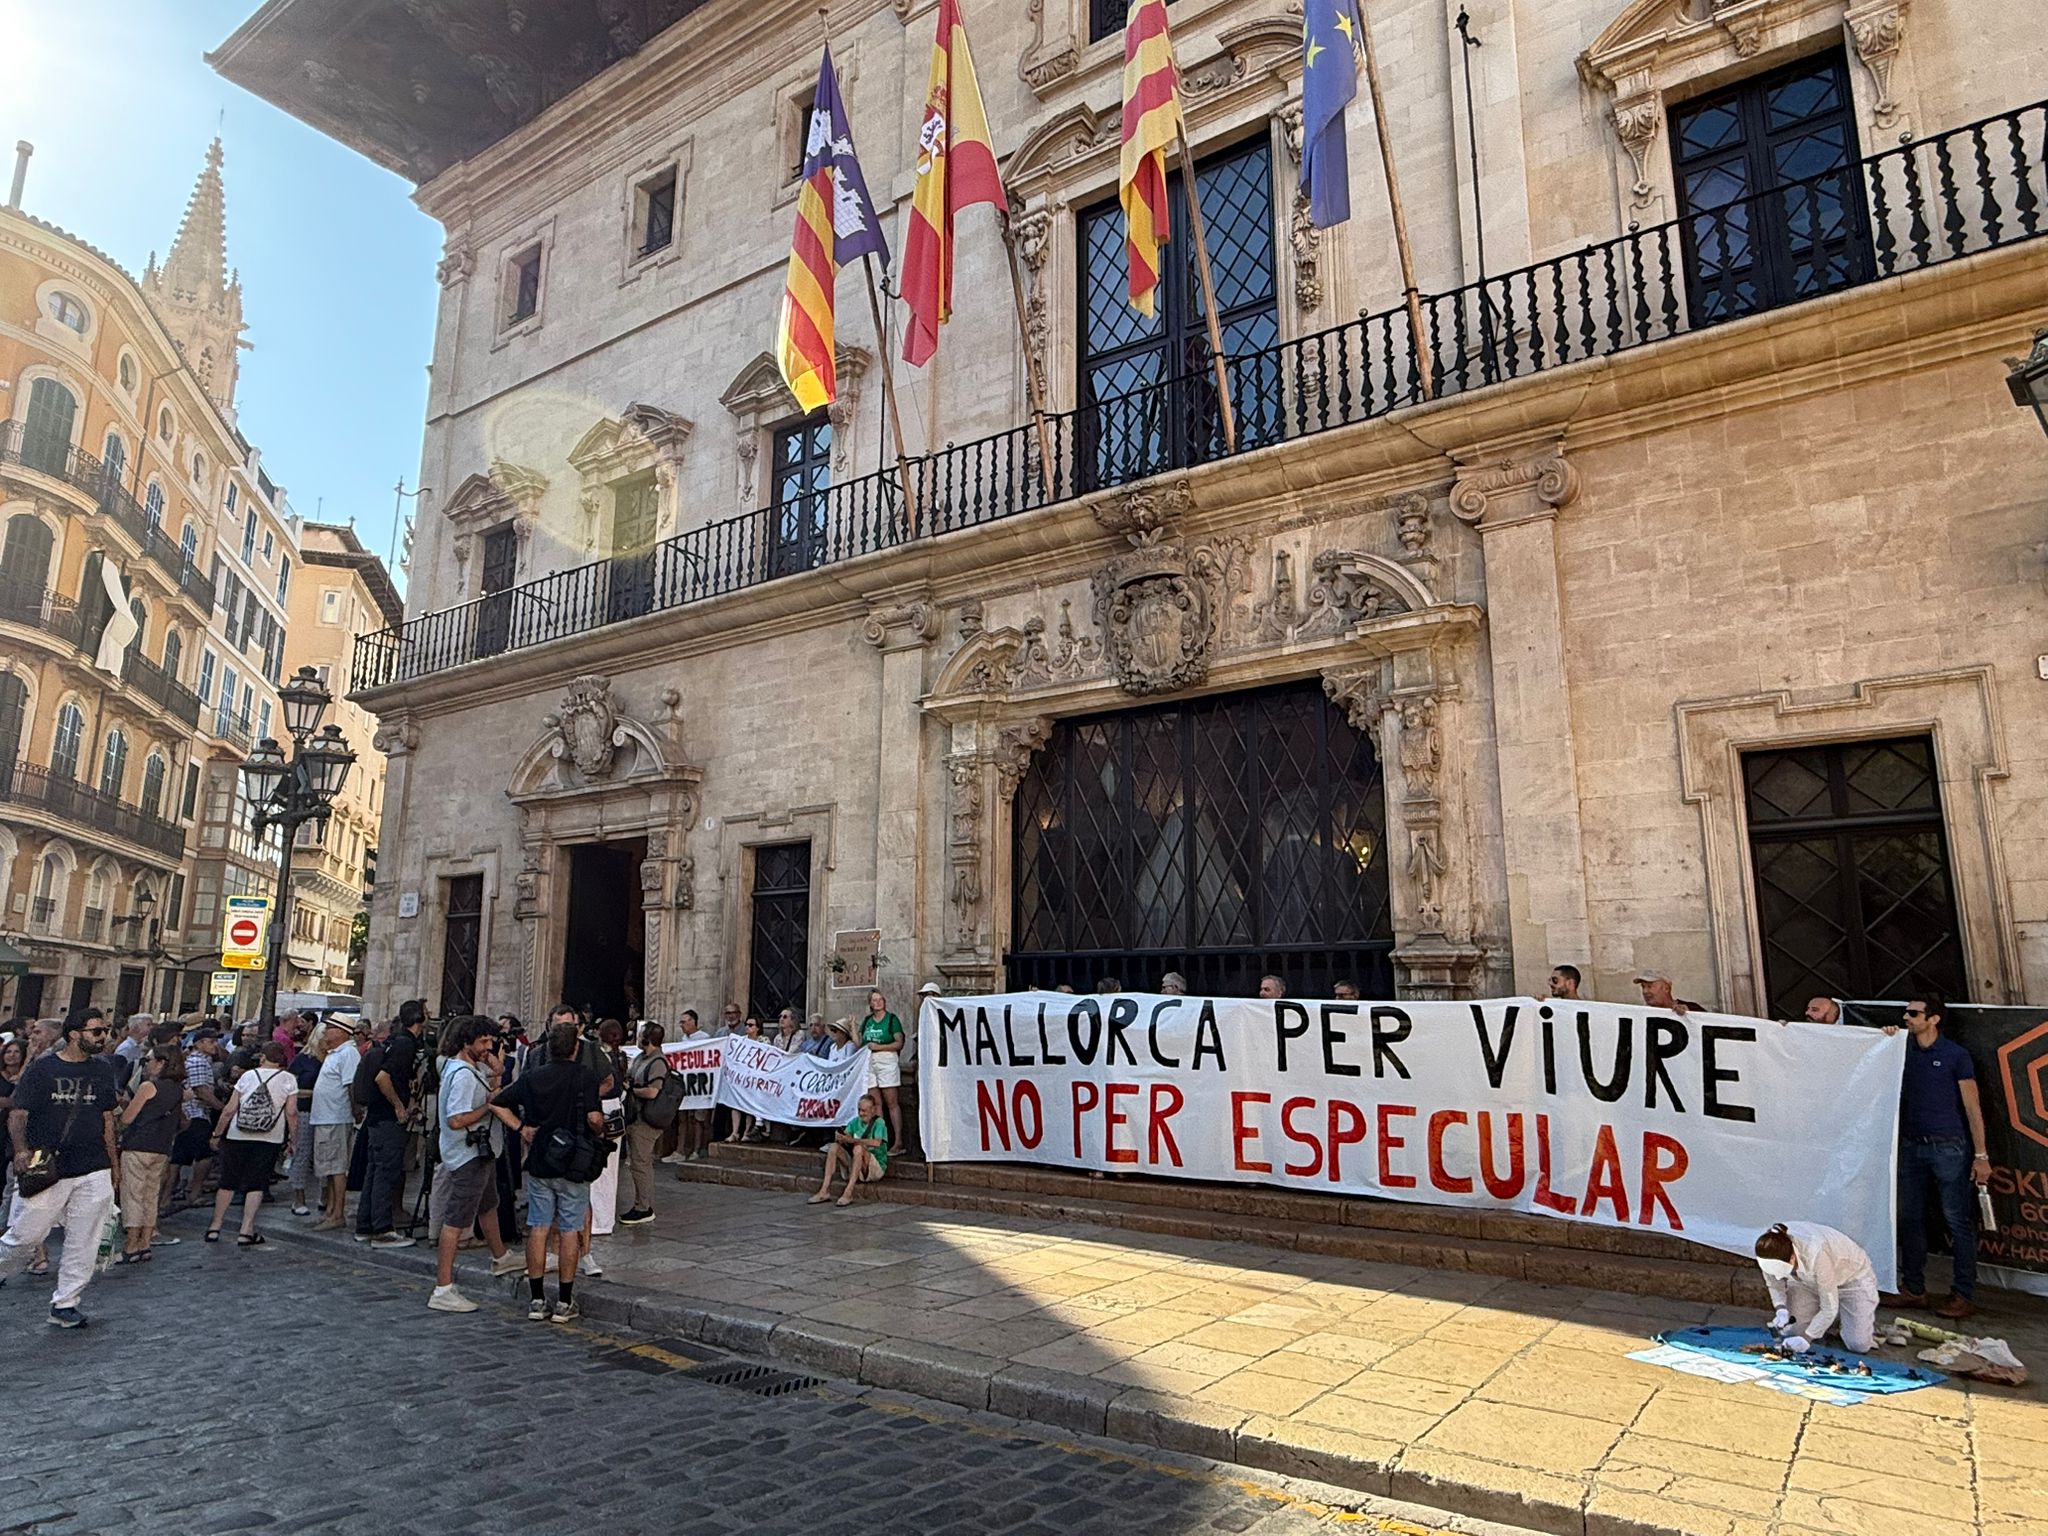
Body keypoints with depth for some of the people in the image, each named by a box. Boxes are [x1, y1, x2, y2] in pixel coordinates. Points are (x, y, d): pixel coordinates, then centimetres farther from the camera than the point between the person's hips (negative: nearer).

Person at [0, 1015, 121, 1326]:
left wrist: (112, 1166, 14)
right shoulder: (41, 1069, -2)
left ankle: (64, 1304, 15)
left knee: (83, 1243, 4)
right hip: (45, 1169, -3)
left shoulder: (103, 1071, 10)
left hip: (93, 1172, 4)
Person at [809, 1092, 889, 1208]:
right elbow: (845, 1136, -4)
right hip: (855, 1166, 6)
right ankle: (824, 1191, -21)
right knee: (834, 1147, -13)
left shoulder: (879, 1122, -9)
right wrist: (839, 1138, -28)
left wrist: (852, 1140, -35)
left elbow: (877, 1143, -28)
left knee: (858, 1148, -32)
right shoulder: (855, 1121, 7)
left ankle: (848, 1193, -34)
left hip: (877, 1167, -5)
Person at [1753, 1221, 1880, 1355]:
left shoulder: (1816, 1254, -43)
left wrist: (1807, 1338, -31)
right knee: (1790, 1331, -6)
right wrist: (1781, 1310, -23)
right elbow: (1774, 1285, -6)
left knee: (1859, 1346, -12)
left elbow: (1829, 1308, -31)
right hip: (1809, 1281, 4)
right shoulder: (1770, 1251, -28)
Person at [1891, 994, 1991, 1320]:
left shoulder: (1955, 1055, -4)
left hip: (1949, 1148, -5)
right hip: (1911, 1147, 5)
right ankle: (1913, 1289, 17)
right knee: (1910, 1219, 9)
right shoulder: (1903, 1051, 10)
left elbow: (1972, 1107, -5)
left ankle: (1964, 1295, 8)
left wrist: (1981, 1155, -9)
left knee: (1959, 1223, 0)